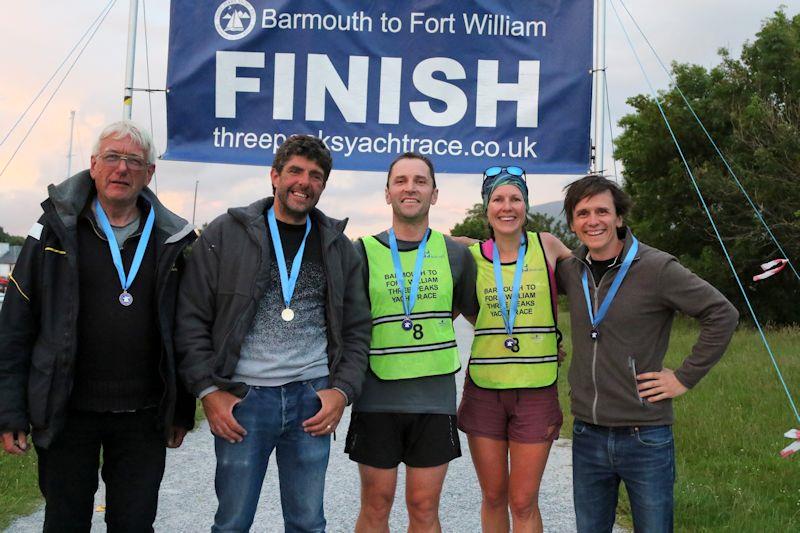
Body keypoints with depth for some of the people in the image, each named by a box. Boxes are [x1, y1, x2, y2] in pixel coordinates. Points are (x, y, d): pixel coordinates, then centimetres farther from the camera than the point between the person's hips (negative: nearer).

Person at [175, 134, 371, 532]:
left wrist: (343, 390, -1)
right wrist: (207, 390, -7)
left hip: (313, 400, 2)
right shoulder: (225, 234, 1)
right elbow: (191, 318, 0)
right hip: (242, 399, -2)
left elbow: (357, 328, 12)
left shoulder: (338, 246, 10)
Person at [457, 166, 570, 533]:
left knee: (523, 502, 3)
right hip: (484, 389, 1)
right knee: (493, 497, 11)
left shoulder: (546, 246, 0)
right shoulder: (472, 256, 2)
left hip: (536, 390, -1)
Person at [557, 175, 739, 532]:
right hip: (587, 435, 4)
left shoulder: (657, 268, -11)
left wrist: (685, 377, -9)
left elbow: (722, 315, -9)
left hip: (645, 437, -4)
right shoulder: (570, 270, 3)